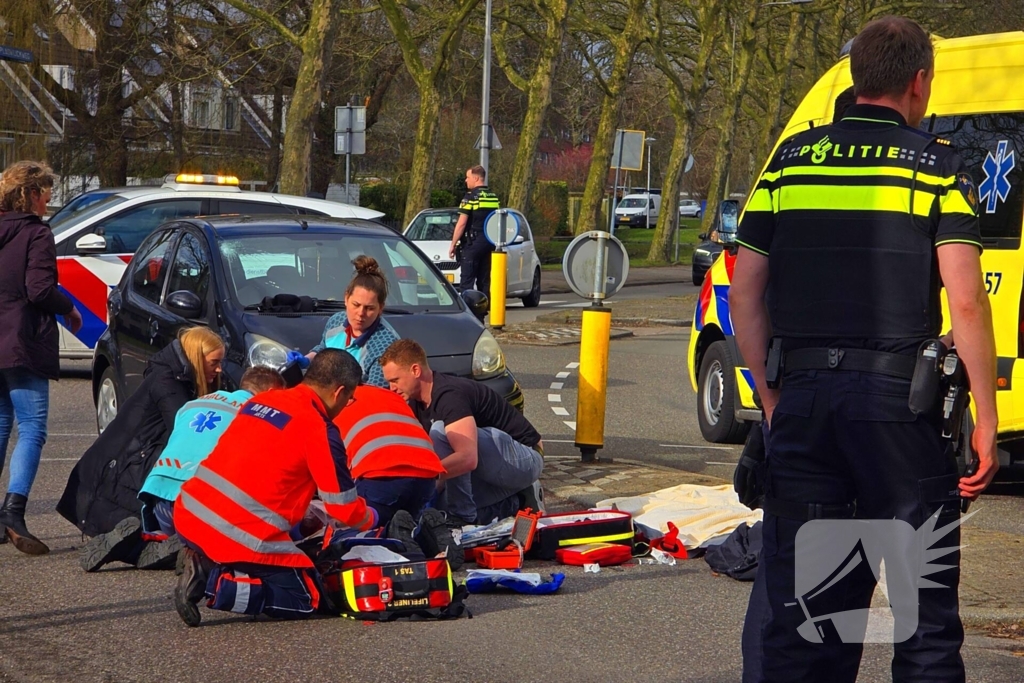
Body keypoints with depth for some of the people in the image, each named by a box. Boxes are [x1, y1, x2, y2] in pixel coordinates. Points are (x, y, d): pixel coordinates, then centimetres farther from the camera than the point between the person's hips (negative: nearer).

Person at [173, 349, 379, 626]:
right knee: (308, 601, 6)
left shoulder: (260, 400, 13)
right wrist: (371, 519, 23)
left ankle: (204, 564, 5)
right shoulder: (320, 429, -7)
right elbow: (345, 509, 0)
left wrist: (309, 512, 37)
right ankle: (215, 585, -11)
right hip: (243, 535, -8)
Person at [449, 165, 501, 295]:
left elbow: (462, 223, -13)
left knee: (467, 281, -8)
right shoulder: (494, 197, 13)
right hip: (490, 243, 7)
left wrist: (453, 245, -7)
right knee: (484, 281, 11)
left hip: (473, 242, -7)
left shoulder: (471, 196, -10)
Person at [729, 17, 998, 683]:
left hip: (803, 398, 4)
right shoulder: (936, 166, -1)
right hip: (898, 399, -4)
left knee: (791, 599, 10)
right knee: (923, 603, 4)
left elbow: (745, 294, 9)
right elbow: (966, 302, -10)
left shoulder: (791, 159, 10)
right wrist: (986, 421, -5)